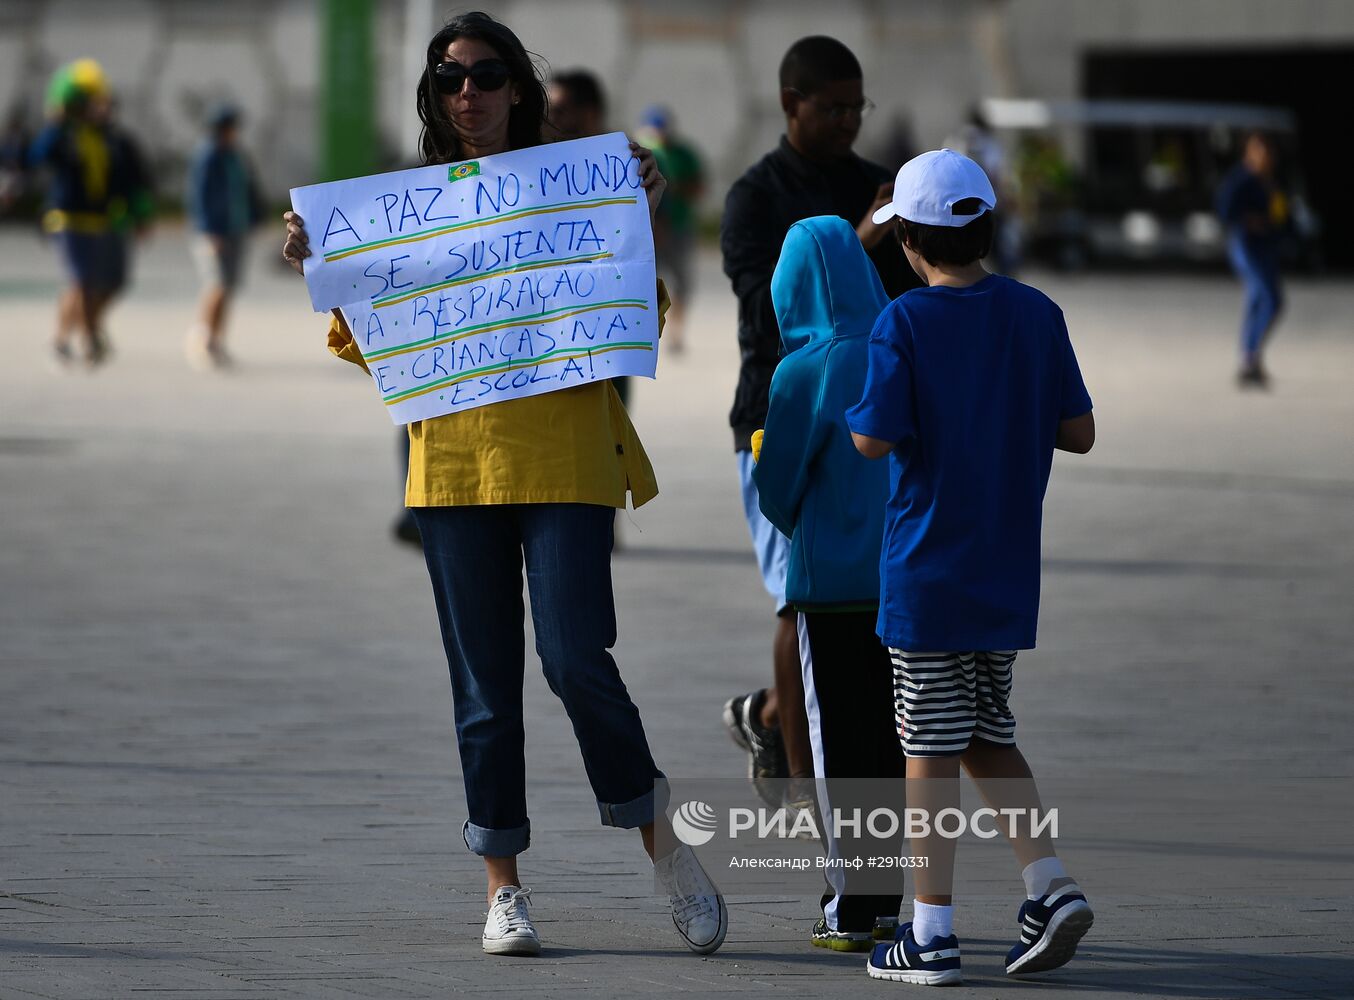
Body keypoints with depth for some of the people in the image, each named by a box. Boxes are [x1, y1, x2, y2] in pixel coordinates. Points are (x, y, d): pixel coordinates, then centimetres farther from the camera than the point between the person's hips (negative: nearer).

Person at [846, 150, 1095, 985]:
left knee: (932, 747, 1)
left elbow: (875, 439, -17)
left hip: (927, 571, -5)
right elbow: (1079, 433, 4)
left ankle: (933, 931, 3)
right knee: (990, 738, 17)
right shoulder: (1038, 316, 2)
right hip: (1009, 571, 5)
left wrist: (854, 413, 4)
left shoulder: (906, 323, -12)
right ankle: (1051, 886, 2)